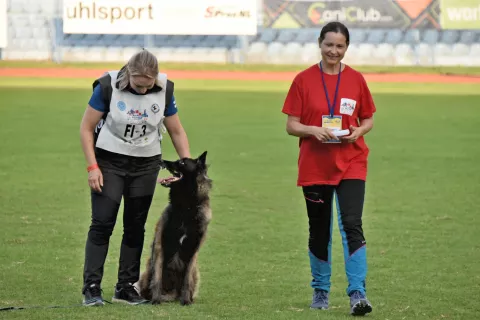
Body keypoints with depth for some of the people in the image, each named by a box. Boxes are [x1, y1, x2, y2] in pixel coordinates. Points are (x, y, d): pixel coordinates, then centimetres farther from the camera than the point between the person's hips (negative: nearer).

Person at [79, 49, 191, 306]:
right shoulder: (108, 86, -17)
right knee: (102, 223, -10)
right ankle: (91, 287, -9)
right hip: (109, 161, -3)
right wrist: (92, 166, -14)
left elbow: (177, 132, 4)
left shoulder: (164, 91, -9)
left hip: (146, 165, 3)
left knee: (135, 227, 5)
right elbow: (87, 128, -8)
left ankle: (126, 288, 11)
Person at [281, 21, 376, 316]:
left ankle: (358, 293, -16)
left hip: (350, 164, 0)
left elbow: (368, 120, 10)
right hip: (314, 167, 0)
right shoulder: (304, 80, -1)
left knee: (352, 225, -15)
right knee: (319, 231, 9)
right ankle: (321, 291, 26)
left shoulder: (356, 79, 3)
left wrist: (357, 132, -11)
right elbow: (292, 126, -1)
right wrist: (313, 130, -19)